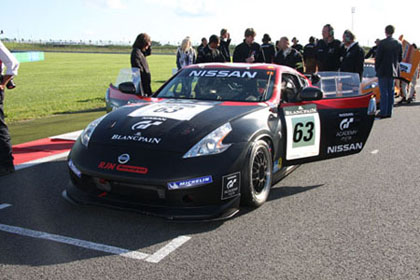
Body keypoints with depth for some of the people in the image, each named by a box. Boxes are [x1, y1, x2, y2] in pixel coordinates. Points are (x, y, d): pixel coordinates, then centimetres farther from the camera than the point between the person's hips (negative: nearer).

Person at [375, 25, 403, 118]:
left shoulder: (382, 43, -13)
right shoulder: (398, 43, 6)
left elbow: (378, 57, -11)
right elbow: (400, 58, 10)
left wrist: (376, 68, 0)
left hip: (383, 71, -6)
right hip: (393, 71, 6)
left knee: (384, 92, -4)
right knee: (391, 91, 11)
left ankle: (383, 112, -4)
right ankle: (389, 112, 14)